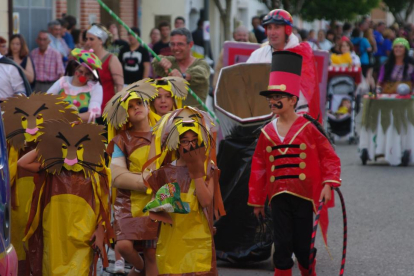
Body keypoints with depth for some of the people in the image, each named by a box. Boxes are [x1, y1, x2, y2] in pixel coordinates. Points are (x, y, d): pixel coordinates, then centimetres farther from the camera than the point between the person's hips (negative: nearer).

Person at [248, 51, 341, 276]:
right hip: (279, 196, 3)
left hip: (305, 197, -2)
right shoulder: (267, 132, 6)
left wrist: (329, 183, -16)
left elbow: (329, 157, -2)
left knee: (304, 247, 4)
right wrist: (257, 201, 15)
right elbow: (258, 168, 12)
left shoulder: (309, 128, -4)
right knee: (282, 246, -1)